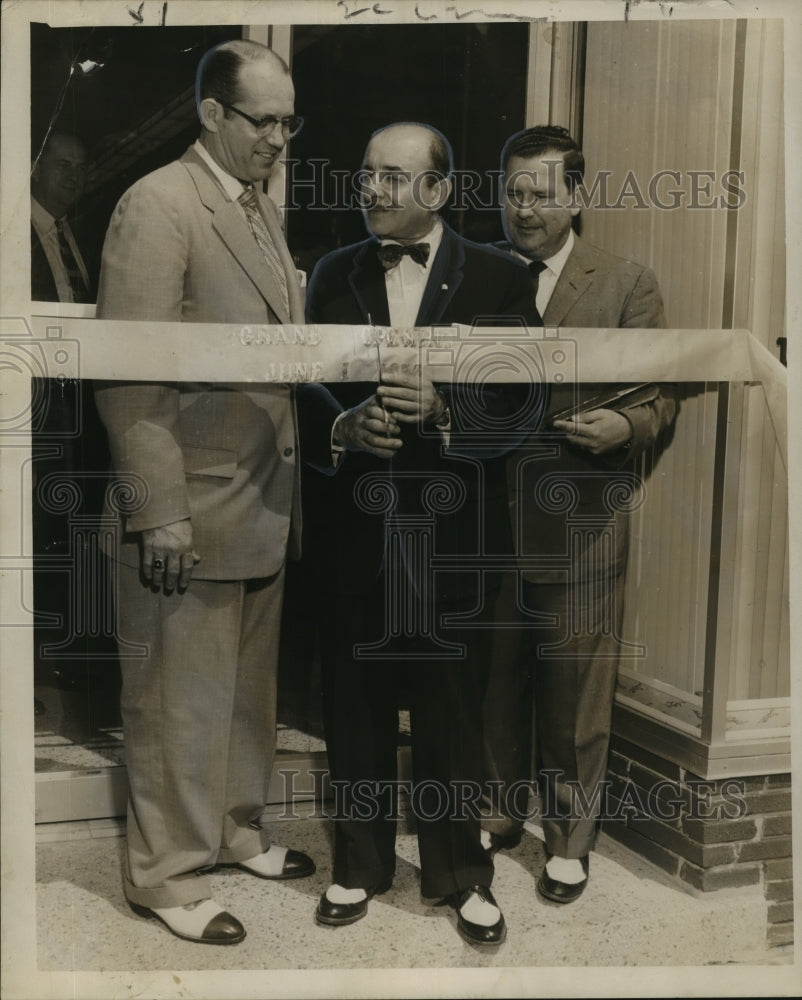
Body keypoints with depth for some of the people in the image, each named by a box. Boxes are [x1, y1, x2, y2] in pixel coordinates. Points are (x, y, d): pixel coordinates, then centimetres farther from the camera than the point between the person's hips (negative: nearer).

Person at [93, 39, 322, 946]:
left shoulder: (261, 207, 15)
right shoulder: (157, 205, -12)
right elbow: (129, 373, -17)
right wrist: (162, 512, -19)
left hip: (264, 500, 8)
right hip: (195, 506, -8)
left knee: (247, 689, 18)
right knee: (182, 702, 5)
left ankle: (234, 830, 37)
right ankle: (167, 875, 23)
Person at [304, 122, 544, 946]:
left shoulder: (498, 278, 0)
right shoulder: (332, 275, 8)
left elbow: (522, 406, -4)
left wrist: (442, 409, -22)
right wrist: (344, 425, -13)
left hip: (451, 531, -2)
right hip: (350, 530, 2)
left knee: (452, 710, 9)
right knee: (354, 704, 12)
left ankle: (460, 874, 29)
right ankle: (359, 863, 32)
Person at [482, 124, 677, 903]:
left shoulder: (626, 286, 2)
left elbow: (660, 393, 0)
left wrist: (627, 424, -20)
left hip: (577, 527, -2)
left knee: (574, 689, 7)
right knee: (492, 679, 13)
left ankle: (568, 838, 26)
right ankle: (498, 812, 34)